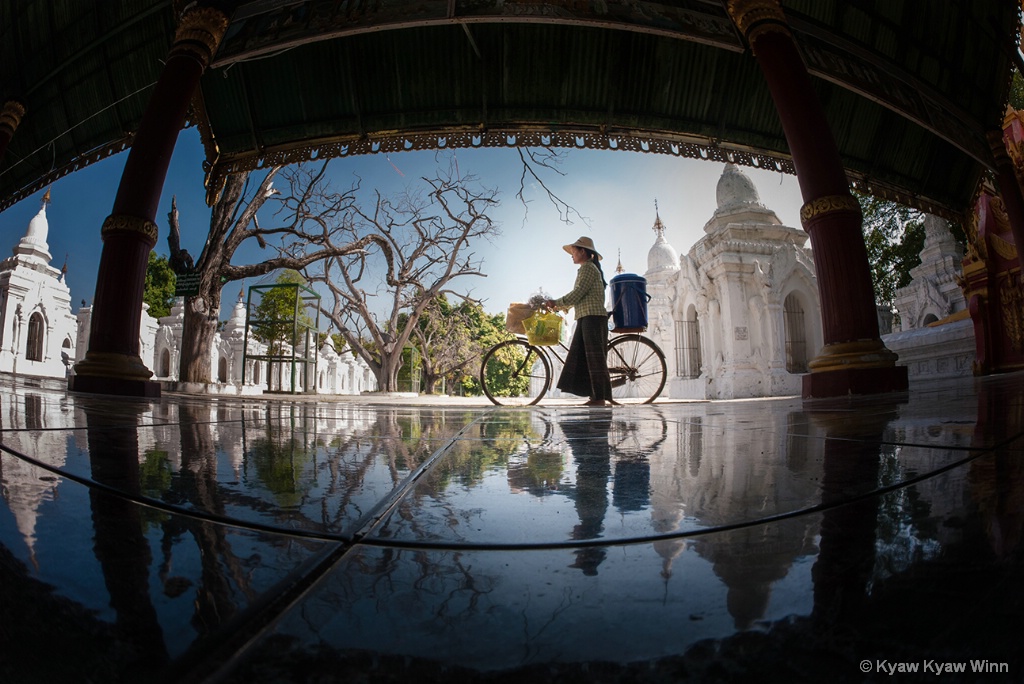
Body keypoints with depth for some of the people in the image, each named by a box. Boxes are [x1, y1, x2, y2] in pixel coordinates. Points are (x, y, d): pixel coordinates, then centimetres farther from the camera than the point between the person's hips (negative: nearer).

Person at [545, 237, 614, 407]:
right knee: (581, 357, 5)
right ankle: (596, 396, 4)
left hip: (593, 317, -10)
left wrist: (555, 303, -5)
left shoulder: (588, 268, -6)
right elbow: (578, 298, 24)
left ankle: (601, 398, -10)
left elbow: (577, 294, -14)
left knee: (595, 357, -11)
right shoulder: (590, 268, 24)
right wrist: (558, 306, 21)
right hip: (586, 318, 10)